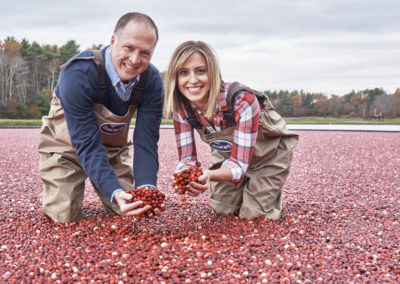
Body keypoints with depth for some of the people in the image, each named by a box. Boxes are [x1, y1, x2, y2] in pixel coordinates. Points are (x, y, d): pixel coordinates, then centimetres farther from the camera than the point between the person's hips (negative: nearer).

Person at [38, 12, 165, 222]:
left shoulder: (152, 81, -21)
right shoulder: (78, 74, -35)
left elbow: (146, 141, -22)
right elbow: (87, 145, -36)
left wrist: (147, 188, -39)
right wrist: (115, 192, -50)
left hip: (113, 148, 4)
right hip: (67, 147, -3)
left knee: (130, 212, 2)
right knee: (65, 217, -10)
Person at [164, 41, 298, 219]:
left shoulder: (242, 99, -38)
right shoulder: (182, 108, -22)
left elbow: (239, 162, -39)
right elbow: (187, 157, -17)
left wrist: (210, 175, -60)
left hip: (268, 152, -4)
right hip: (228, 153, 4)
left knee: (253, 215, -7)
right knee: (222, 210, 3)